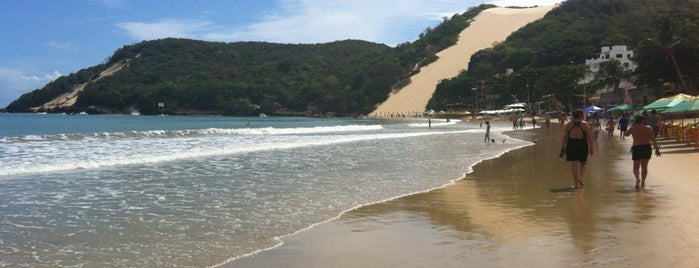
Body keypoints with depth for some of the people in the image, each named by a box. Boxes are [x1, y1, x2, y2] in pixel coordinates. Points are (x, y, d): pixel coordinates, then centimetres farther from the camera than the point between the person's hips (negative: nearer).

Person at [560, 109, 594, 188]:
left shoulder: (568, 124, 5)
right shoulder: (585, 124, 0)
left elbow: (564, 137, 2)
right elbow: (589, 137, -3)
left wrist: (562, 148, 6)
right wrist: (591, 148, 3)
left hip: (571, 145, 1)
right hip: (582, 144, -1)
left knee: (573, 164, 5)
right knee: (583, 163, 16)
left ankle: (576, 183, 6)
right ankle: (579, 178, -2)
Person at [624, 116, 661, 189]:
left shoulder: (633, 128, 2)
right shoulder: (648, 128, 2)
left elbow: (625, 134, 18)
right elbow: (653, 139, -4)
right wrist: (657, 148, -2)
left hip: (636, 148, -1)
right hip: (646, 147, 1)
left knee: (636, 166, 8)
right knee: (644, 166, 12)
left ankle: (637, 178, -20)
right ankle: (642, 183, 11)